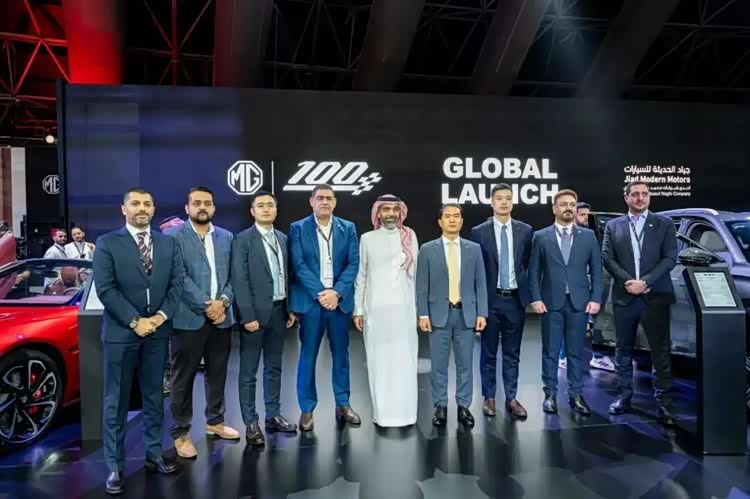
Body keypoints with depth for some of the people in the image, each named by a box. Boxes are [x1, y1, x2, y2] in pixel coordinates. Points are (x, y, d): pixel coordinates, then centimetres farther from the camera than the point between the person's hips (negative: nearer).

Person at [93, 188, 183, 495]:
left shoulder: (168, 244, 8)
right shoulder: (107, 244, -2)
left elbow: (177, 283, 3)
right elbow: (105, 289, -10)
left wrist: (162, 315, -11)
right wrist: (135, 321, -15)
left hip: (157, 331, 3)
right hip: (120, 332, -3)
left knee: (154, 397, 13)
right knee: (116, 401, 5)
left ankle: (153, 454, 26)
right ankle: (115, 466, 15)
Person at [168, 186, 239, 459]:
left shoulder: (227, 237, 11)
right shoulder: (174, 237, -4)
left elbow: (234, 275, 7)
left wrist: (223, 301, -9)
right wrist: (206, 305, -15)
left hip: (221, 317, 5)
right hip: (188, 318, -4)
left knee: (217, 373, 15)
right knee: (183, 377, 5)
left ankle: (215, 421, 32)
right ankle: (180, 433, 17)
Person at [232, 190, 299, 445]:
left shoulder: (283, 239, 10)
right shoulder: (243, 240, -7)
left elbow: (287, 276, 12)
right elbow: (239, 280, -12)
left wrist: (291, 308, 8)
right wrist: (248, 316, -16)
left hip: (279, 310, 6)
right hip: (256, 311, -6)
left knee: (274, 367, 14)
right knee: (248, 371, 3)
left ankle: (273, 415, 25)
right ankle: (251, 422, 13)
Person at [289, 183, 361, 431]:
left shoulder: (348, 228, 7)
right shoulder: (297, 228, 1)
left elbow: (353, 263, 0)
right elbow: (298, 265, -7)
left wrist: (336, 292, -13)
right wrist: (320, 293, -15)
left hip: (339, 299, 2)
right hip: (311, 300, -2)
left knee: (341, 354, 11)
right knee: (308, 355, 5)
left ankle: (343, 404, 25)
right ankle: (307, 409, 17)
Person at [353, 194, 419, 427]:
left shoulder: (410, 236, 6)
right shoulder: (367, 239, 6)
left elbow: (416, 272, 5)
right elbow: (361, 277, 8)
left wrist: (420, 307, 0)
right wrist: (358, 309, 4)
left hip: (404, 308, 0)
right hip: (375, 309, 0)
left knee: (404, 361, 0)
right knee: (378, 361, 3)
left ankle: (405, 412, 11)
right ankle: (381, 412, 13)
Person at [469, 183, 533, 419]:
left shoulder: (525, 230, 3)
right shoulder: (479, 232, -4)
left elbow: (529, 264, 11)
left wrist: (528, 292, 6)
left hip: (515, 299, 2)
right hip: (490, 299, -2)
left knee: (512, 353, 10)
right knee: (489, 352, 8)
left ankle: (511, 399, 20)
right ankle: (489, 397, 21)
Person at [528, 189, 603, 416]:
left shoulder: (588, 236, 8)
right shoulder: (541, 237, 3)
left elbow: (596, 270, 6)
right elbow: (533, 271, 1)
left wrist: (595, 299, -2)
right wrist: (535, 299, -7)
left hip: (579, 302, 1)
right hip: (551, 302, -1)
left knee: (576, 352, 8)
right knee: (550, 352, 6)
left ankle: (576, 394, 19)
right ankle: (550, 394, 16)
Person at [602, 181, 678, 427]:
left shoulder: (664, 224, 7)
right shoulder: (613, 226, 9)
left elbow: (670, 258, -2)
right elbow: (607, 258, 1)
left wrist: (645, 282, -13)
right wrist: (628, 281, -13)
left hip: (655, 296, -1)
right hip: (624, 296, 1)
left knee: (660, 350, -1)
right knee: (623, 349, 9)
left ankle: (663, 401, 5)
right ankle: (625, 395, 20)